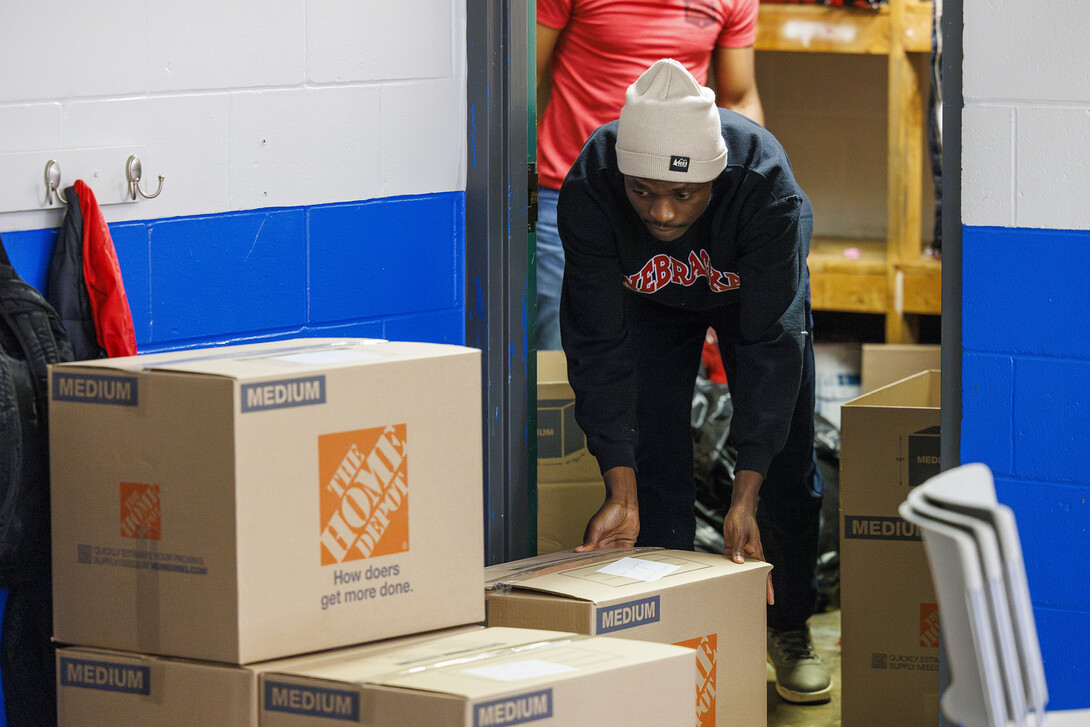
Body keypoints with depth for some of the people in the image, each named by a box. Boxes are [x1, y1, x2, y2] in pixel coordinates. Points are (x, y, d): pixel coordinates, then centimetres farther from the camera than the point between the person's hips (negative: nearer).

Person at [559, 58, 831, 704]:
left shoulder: (769, 188, -43)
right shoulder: (589, 190, -39)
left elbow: (770, 344, -39)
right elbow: (599, 346, -33)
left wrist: (746, 497, -43)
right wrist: (620, 493, -39)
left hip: (755, 290, -1)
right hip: (649, 302, 1)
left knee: (786, 459, -1)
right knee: (655, 458, -6)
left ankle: (790, 629, 17)